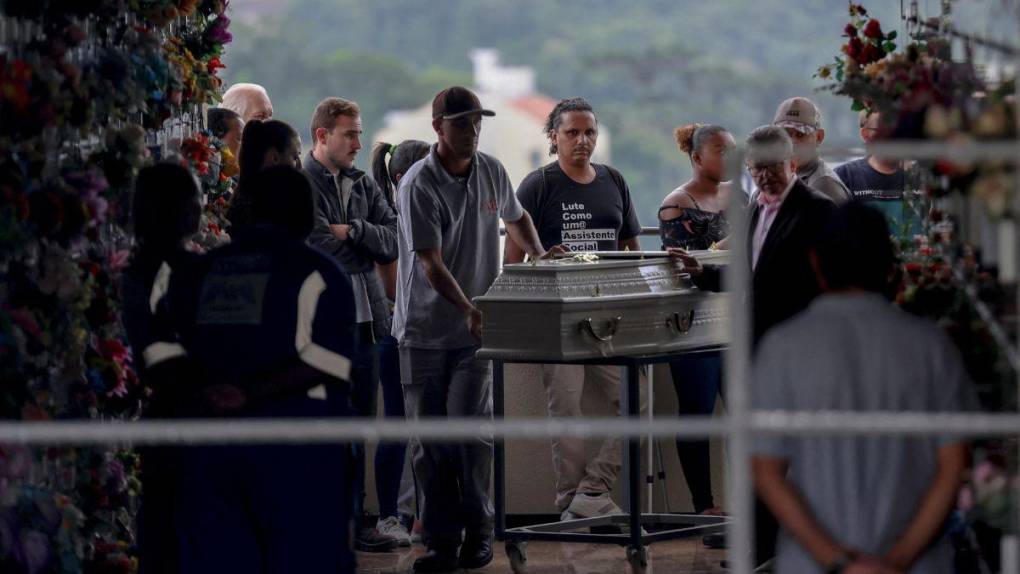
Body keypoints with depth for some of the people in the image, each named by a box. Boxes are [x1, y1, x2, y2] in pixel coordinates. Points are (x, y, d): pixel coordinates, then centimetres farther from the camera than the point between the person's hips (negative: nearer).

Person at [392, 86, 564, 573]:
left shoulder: (492, 171, 3)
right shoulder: (419, 185, -13)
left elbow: (515, 217, 26)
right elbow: (430, 263, -19)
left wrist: (538, 255, 9)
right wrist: (469, 310, -31)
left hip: (477, 329, 2)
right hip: (425, 328, -2)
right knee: (429, 437, 1)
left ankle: (478, 530, 2)